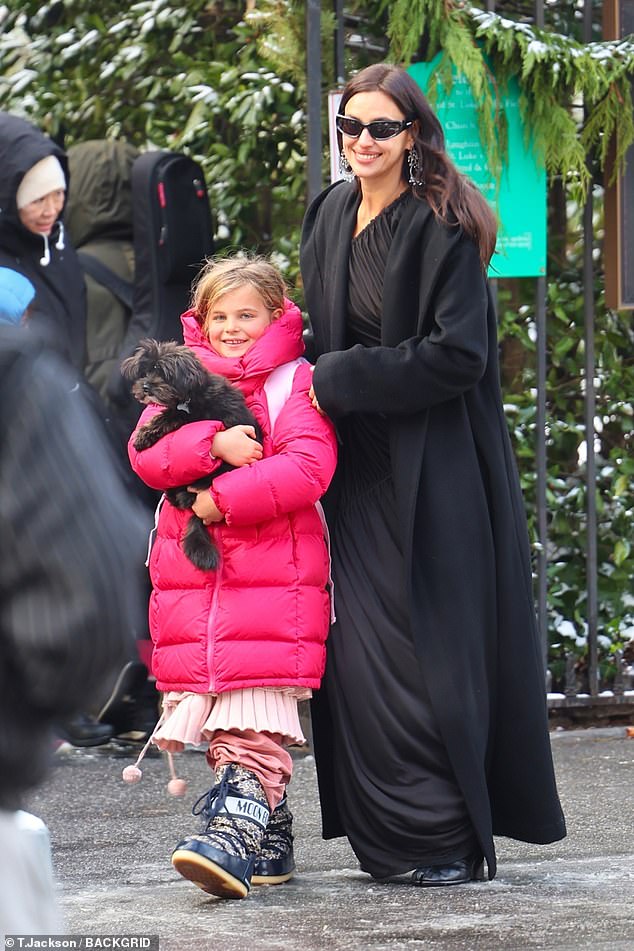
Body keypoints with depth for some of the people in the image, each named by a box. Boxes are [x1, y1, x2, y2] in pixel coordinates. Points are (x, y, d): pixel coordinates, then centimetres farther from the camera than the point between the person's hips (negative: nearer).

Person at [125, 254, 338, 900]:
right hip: (191, 580, 5)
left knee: (253, 725, -15)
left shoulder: (295, 383, 1)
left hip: (273, 580, -5)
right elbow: (145, 455, -2)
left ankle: (236, 835, -24)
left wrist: (223, 500, -16)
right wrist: (213, 442, -18)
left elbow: (307, 467, -13)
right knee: (211, 723, 7)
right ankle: (270, 843, 16)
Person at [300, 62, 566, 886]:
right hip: (362, 471, 7)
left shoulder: (441, 228, -12)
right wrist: (323, 378, 8)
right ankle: (389, 837, 11)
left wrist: (341, 379, -15)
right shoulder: (331, 216, 11)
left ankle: (449, 838, 1)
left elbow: (458, 353, -18)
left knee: (426, 651, -6)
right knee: (361, 653, 4)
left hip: (433, 473, -7)